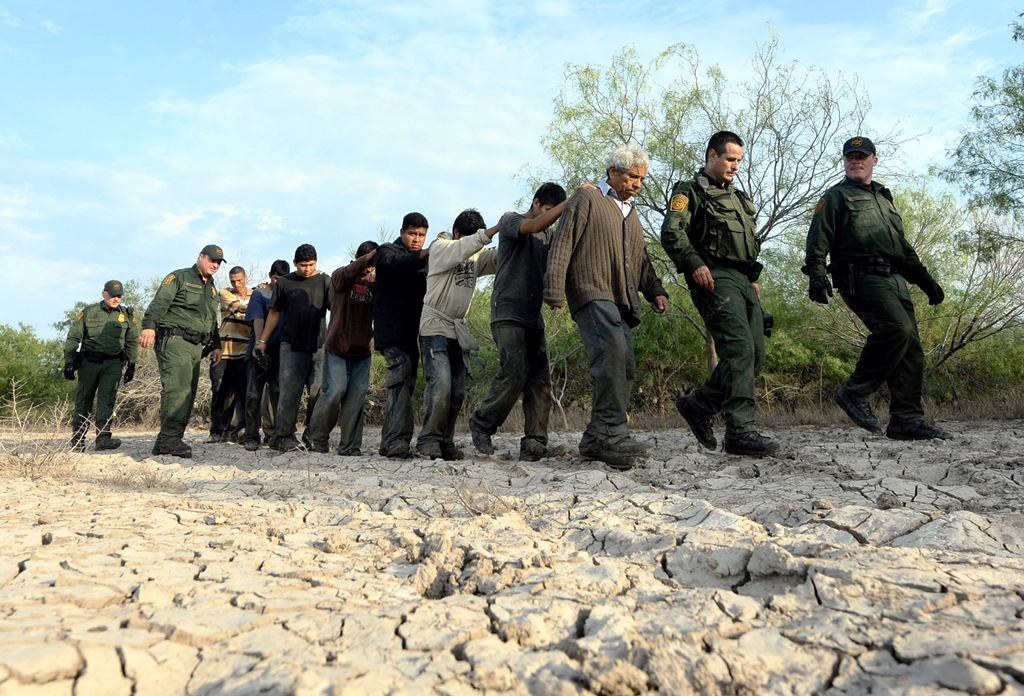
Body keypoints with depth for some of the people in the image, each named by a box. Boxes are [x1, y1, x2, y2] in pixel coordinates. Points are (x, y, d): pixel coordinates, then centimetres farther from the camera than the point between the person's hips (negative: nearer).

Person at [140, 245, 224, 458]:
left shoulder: (212, 289, 25)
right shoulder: (179, 277, 1)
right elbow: (159, 302, -12)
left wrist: (215, 345, 22)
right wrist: (149, 325, -26)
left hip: (196, 346, 8)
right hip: (174, 340, -8)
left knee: (188, 394, 4)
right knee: (177, 388, -19)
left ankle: (167, 440, 8)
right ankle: (170, 438, -20)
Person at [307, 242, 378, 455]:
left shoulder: (374, 284, 8)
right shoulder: (339, 276, 0)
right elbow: (350, 272, -24)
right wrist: (373, 253, -29)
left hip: (362, 350, 3)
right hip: (337, 348, -3)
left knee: (357, 396, -3)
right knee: (335, 391, -9)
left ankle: (349, 446, 5)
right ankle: (318, 437, 12)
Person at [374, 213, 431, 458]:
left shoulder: (424, 261, 23)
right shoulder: (387, 251, 7)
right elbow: (395, 264, -17)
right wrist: (426, 253, -32)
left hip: (412, 332, 6)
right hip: (391, 330, -6)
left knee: (404, 385, 6)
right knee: (401, 378, -22)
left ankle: (389, 443, 14)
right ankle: (397, 441, -25)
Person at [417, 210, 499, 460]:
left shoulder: (476, 256, 14)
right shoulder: (439, 247, -1)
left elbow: (498, 257, -3)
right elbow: (464, 248, -21)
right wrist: (497, 227, -28)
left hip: (458, 331, 6)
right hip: (435, 327, -6)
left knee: (458, 390, 2)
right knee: (441, 383, -19)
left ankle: (445, 442, 12)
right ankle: (428, 440, -8)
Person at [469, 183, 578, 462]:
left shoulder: (550, 234, 22)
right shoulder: (510, 221, 2)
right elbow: (535, 225, -20)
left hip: (533, 316, 7)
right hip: (508, 313, -7)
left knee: (540, 379, -5)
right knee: (515, 372, -18)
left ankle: (534, 445, -6)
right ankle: (481, 424, 1)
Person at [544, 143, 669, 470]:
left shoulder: (631, 213, 30)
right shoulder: (586, 200, 5)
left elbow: (641, 259, 33)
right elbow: (562, 246, -4)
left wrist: (655, 291, 17)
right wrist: (554, 291, -13)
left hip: (622, 301, 8)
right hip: (592, 293, -8)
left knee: (624, 367, 0)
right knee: (612, 351, -28)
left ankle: (596, 440, 7)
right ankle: (613, 434, -28)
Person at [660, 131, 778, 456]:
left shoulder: (738, 196, 29)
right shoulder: (690, 191, 4)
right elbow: (671, 233, -11)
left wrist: (754, 278, 23)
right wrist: (694, 263, -24)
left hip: (743, 282, 9)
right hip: (715, 279, -9)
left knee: (755, 356, 3)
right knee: (740, 350, -19)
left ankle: (699, 405, 15)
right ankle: (741, 430, -18)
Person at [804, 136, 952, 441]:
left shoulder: (884, 198, 29)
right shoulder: (836, 197, 7)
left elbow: (904, 248, 32)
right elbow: (818, 241, -7)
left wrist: (926, 281, 26)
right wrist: (816, 275, -22)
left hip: (896, 281, 8)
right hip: (862, 278, -7)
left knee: (912, 350, 1)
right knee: (897, 328, -28)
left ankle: (907, 421, 5)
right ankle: (856, 392, -15)